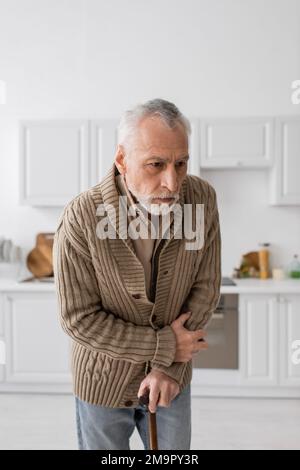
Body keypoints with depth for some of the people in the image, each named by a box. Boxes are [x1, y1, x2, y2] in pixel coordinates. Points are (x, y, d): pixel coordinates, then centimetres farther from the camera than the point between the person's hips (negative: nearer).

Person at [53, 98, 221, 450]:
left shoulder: (202, 198, -17)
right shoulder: (81, 218, -25)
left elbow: (205, 287, -9)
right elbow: (78, 319, -20)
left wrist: (170, 367, -14)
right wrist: (165, 345, -19)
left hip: (171, 377, 3)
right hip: (103, 381, -2)